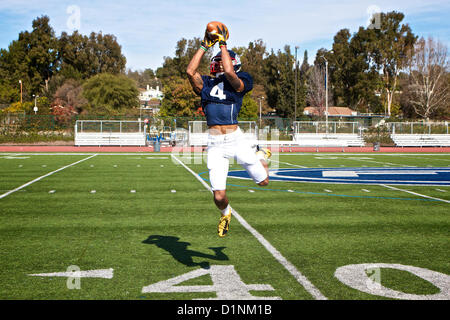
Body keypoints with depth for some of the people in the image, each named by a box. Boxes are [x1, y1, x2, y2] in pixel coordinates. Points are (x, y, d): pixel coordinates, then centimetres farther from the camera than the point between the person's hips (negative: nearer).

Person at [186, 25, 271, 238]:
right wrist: (205, 45, 1)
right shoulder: (206, 84, 11)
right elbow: (190, 71, -5)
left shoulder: (238, 84, 2)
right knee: (219, 196, -3)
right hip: (215, 144, 2)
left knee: (263, 181, 10)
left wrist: (223, 44, -7)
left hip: (236, 139, -1)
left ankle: (260, 155, 44)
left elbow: (229, 72, -18)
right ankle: (226, 213, 34)